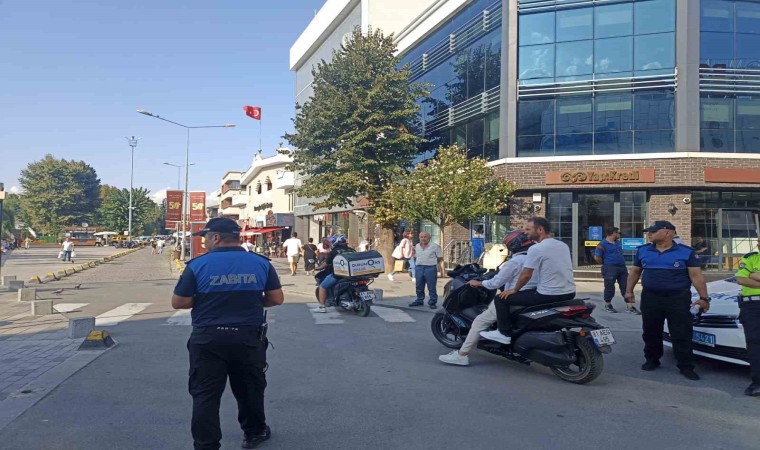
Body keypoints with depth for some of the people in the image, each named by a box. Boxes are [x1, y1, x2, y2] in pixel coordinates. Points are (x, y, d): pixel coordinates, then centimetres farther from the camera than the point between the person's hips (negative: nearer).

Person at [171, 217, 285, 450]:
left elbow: (178, 302, -5)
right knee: (250, 389, 21)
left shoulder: (198, 264, -9)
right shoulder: (261, 263, -3)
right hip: (249, 338, 3)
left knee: (205, 395, 8)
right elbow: (277, 299, 0)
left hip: (208, 339, -2)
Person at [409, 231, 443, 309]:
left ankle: (432, 302, 7)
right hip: (418, 268, 5)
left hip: (430, 268, -5)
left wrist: (432, 262, 2)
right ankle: (419, 300, 25)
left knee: (432, 287, 0)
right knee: (419, 287, 12)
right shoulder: (417, 246, 10)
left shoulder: (435, 246, -5)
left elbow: (440, 258, -2)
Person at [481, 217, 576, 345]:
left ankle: (505, 334, 7)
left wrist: (514, 290, 4)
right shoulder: (564, 245, 10)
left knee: (501, 299, 1)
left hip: (548, 295, -8)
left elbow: (526, 275, -12)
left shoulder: (536, 249, -13)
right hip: (569, 293, 8)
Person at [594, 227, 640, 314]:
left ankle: (629, 306, 6)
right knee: (609, 287, 0)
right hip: (610, 269, -7)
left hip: (622, 268, 7)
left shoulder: (617, 243, 16)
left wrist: (621, 262, 15)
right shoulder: (603, 244, -10)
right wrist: (607, 263, -2)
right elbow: (597, 258, -12)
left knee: (626, 287, 4)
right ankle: (607, 305, 16)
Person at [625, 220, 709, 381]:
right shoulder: (642, 251, 7)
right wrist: (629, 291, 4)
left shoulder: (686, 252, -3)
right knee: (651, 333, 10)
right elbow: (635, 272, 14)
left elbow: (696, 276, -4)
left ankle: (686, 367, 6)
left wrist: (704, 297, -10)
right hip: (650, 298, 3)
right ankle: (651, 360, 25)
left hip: (678, 299, -3)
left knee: (681, 335, -1)